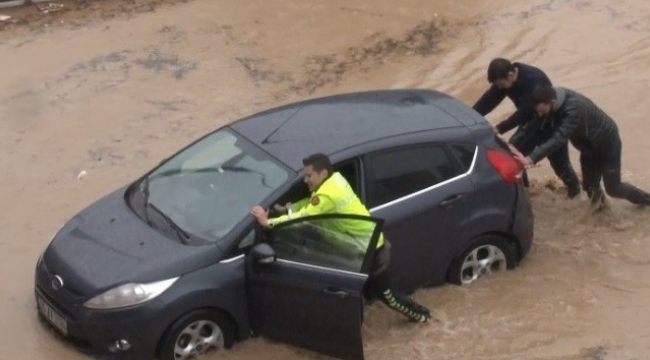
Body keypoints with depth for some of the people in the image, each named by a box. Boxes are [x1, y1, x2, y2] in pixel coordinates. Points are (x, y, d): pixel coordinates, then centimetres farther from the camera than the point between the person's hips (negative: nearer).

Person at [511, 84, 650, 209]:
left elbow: (559, 139, -50)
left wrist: (531, 159, -57)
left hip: (607, 141, -7)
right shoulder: (550, 99, -19)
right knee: (590, 185, 7)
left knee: (613, 188, 4)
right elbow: (535, 125, -7)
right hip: (589, 145, 7)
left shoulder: (574, 107, -42)